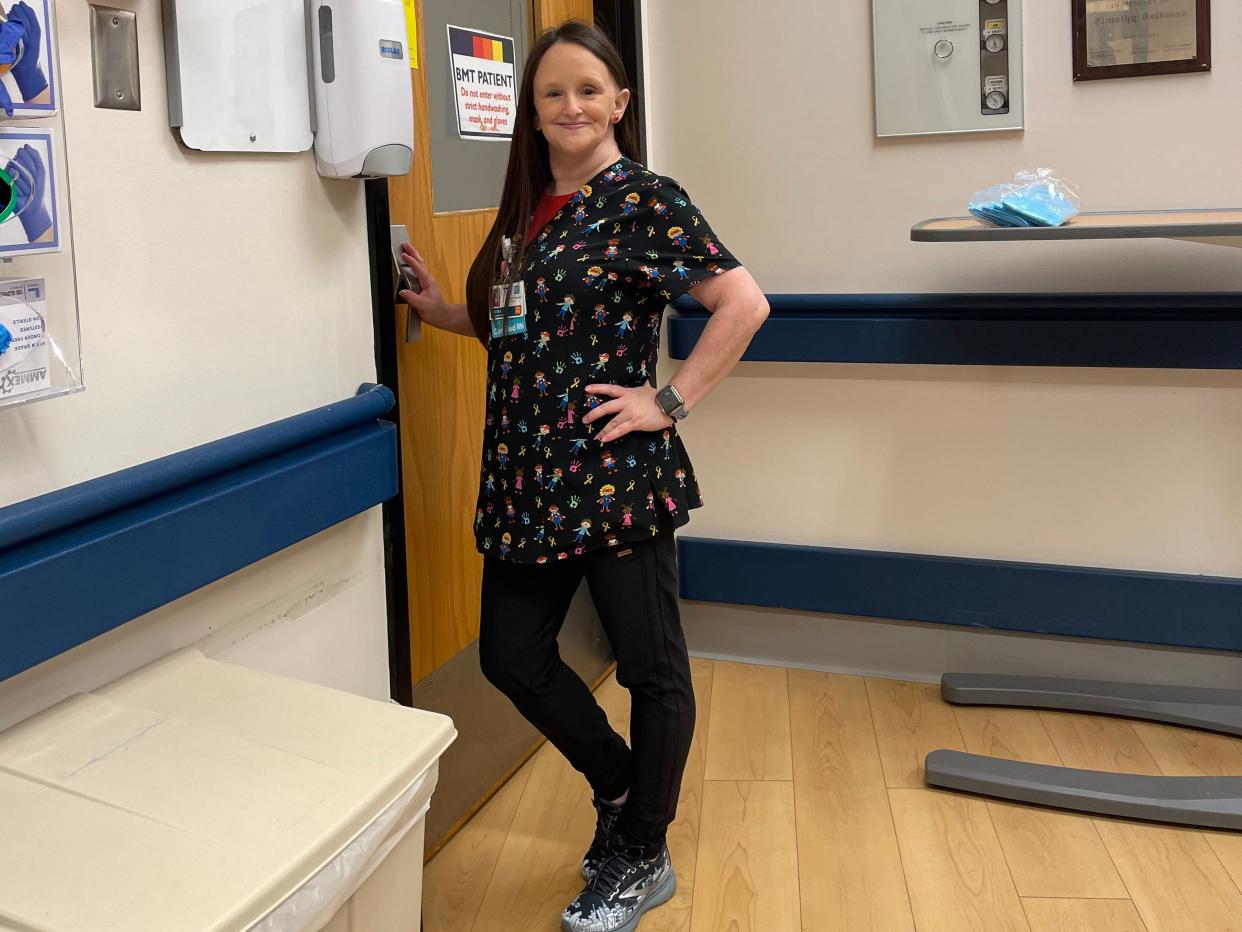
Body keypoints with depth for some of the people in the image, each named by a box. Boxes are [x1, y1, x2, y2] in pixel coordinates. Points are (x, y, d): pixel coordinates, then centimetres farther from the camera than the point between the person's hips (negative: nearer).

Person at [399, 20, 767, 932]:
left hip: (616, 472, -7)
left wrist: (669, 402, -15)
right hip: (529, 472, 8)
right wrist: (444, 310, 11)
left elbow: (745, 302, -15)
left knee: (650, 665, 5)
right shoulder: (528, 206, 14)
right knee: (511, 653, 10)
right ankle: (621, 789, 35)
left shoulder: (643, 198, -8)